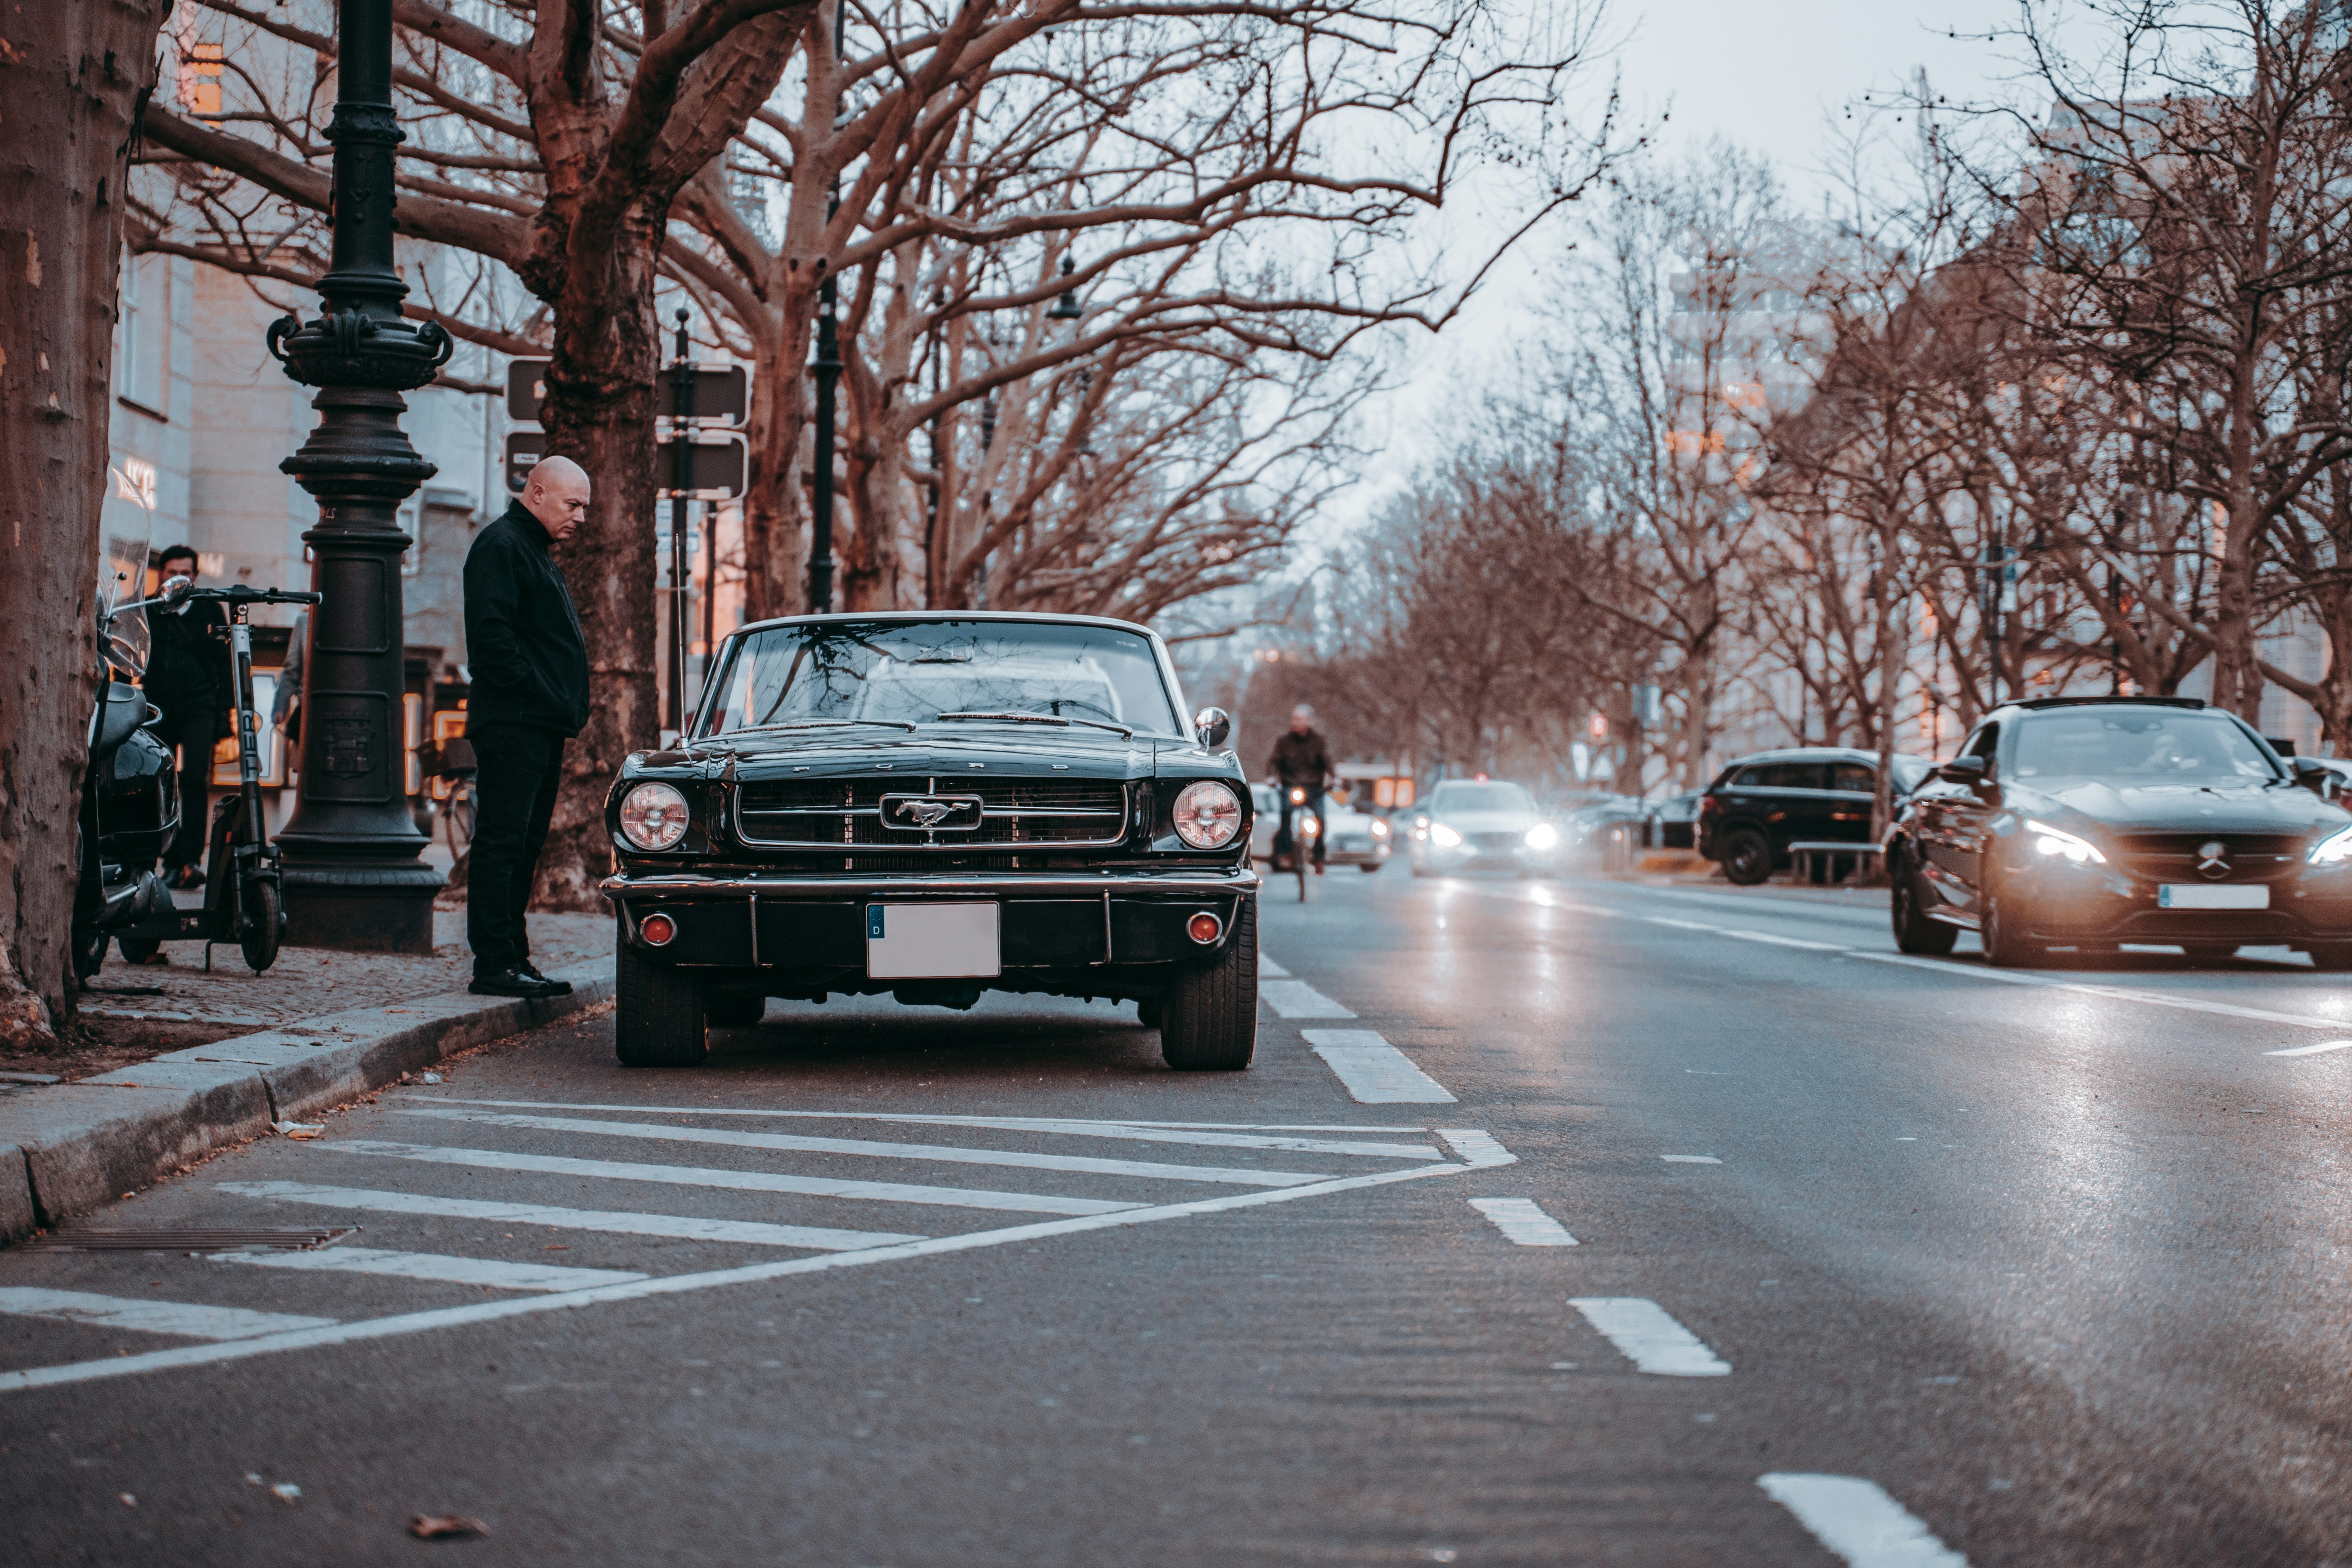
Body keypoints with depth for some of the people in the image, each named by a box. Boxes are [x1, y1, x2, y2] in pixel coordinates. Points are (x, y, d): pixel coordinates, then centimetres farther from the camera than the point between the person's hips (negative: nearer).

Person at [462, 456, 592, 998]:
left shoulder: (537, 552, 24)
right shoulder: (501, 546, -8)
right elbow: (490, 632, -19)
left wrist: (568, 708, 15)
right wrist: (537, 693, -20)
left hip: (543, 728, 10)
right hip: (513, 724, -10)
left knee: (523, 846, 10)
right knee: (501, 842, -10)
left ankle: (512, 960, 14)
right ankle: (494, 965, -12)